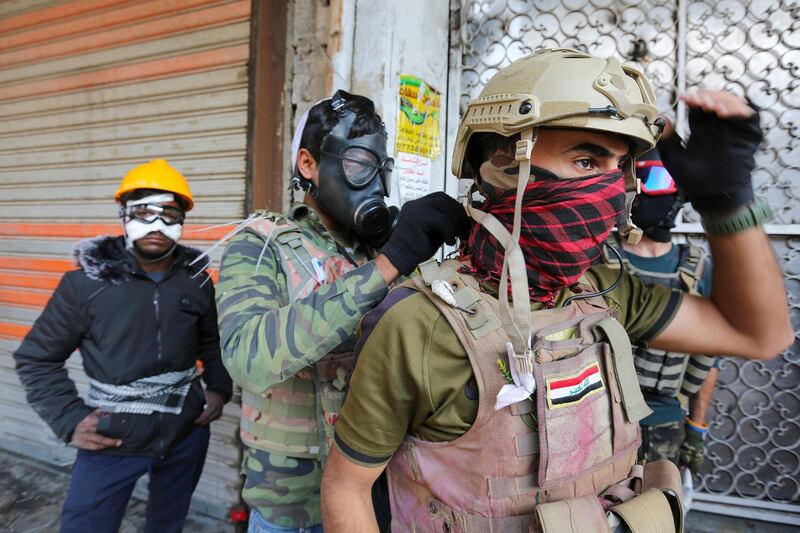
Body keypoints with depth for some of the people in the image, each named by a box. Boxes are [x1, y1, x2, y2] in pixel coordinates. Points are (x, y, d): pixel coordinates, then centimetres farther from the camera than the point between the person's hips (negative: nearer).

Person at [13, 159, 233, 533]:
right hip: (112, 442, -3)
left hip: (188, 433, 3)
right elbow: (36, 358, -1)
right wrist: (69, 419, -9)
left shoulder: (196, 281, -2)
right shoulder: (86, 282, -10)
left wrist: (219, 388, 0)